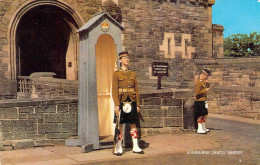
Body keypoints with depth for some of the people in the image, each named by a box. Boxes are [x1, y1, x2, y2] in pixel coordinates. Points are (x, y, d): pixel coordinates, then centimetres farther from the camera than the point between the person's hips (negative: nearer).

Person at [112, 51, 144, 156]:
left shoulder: (132, 74, 13)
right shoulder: (116, 74, -1)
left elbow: (136, 90, 14)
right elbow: (114, 90, -7)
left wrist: (137, 104, 9)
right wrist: (116, 105, -14)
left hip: (132, 103, 5)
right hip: (122, 102, -4)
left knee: (133, 125, 7)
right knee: (120, 125, 0)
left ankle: (135, 147, 13)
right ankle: (118, 148, 6)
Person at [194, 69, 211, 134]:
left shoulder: (203, 81, 13)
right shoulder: (198, 82, -16)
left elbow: (208, 87, 26)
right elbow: (197, 92, -22)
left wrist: (207, 83, 7)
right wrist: (205, 90, -20)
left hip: (204, 101, 10)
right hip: (199, 101, -10)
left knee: (205, 115, 16)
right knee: (200, 115, -6)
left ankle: (203, 128, 27)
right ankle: (199, 129, -1)